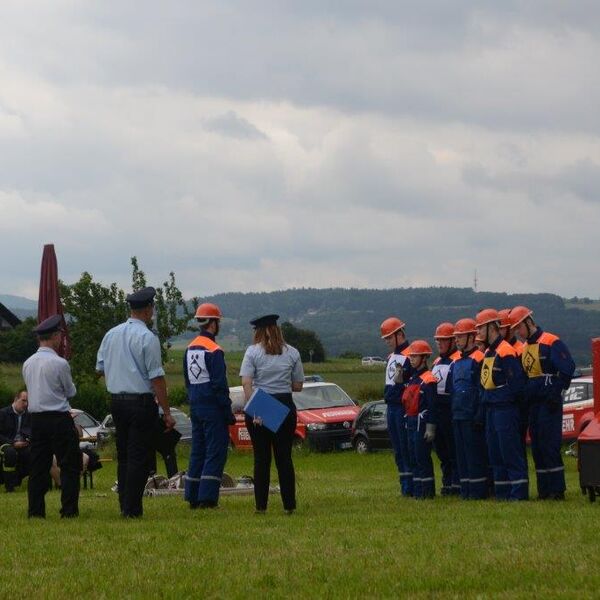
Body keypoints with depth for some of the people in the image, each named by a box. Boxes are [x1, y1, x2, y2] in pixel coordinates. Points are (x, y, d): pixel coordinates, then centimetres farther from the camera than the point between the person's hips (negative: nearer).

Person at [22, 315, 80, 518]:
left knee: (38, 465, 9)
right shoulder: (59, 363, -12)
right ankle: (69, 510, -2)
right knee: (69, 465, 1)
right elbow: (71, 392, 0)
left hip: (37, 419, 6)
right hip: (59, 419, -6)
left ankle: (35, 510, 9)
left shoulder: (28, 363, 6)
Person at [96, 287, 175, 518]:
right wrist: (167, 412, -11)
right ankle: (132, 508, -4)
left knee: (123, 456, 14)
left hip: (116, 401, 7)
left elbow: (100, 368, 15)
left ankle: (124, 506, 17)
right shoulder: (148, 338, -13)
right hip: (141, 402, -7)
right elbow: (157, 377, -14)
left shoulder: (111, 334, 7)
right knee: (139, 458, -3)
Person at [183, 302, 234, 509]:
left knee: (198, 451, 12)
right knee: (215, 453, -5)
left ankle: (192, 497, 13)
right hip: (212, 409, -8)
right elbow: (220, 385, -15)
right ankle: (207, 497, -10)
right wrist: (229, 413, -11)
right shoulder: (214, 351, -15)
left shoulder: (190, 349, 11)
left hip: (195, 407, 8)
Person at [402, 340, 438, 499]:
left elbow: (432, 406, -15)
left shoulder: (428, 380, -12)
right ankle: (417, 490, 17)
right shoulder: (412, 379, 15)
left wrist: (430, 428, -18)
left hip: (422, 424, -9)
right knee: (415, 458, 11)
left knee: (422, 458, -7)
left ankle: (426, 491, -3)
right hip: (411, 424, 9)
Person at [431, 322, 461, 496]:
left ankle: (457, 484, -2)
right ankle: (447, 483, 18)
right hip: (436, 410, 9)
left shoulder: (458, 361, -10)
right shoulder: (436, 363, 19)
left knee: (454, 450, -5)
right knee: (442, 450, 12)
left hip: (451, 410, -9)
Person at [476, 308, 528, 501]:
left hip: (505, 410, -10)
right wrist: (486, 399, 11)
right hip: (491, 410, 10)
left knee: (511, 452, -8)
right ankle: (502, 491, 17)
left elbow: (517, 382, -19)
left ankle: (519, 491, -5)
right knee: (495, 453, 12)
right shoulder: (488, 353, 15)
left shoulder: (505, 352, -15)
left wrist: (502, 397, -12)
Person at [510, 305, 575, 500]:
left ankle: (557, 489, -8)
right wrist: (525, 397, 13)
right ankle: (544, 490, 11)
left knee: (549, 445, -11)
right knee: (537, 447, 7)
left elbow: (567, 369, -14)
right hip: (533, 403, 8)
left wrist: (555, 393, -16)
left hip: (549, 403, -8)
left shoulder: (551, 342, -10)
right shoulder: (524, 349, 16)